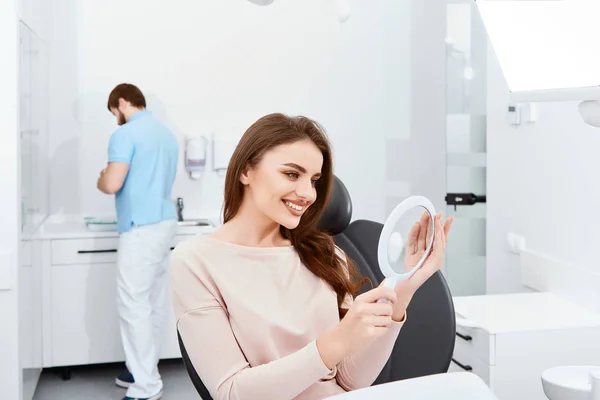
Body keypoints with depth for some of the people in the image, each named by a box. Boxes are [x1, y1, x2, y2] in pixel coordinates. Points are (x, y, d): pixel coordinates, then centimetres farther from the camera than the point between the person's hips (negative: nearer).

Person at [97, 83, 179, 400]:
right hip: (164, 222, 9)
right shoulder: (167, 133, 16)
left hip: (141, 228, -9)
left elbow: (113, 185, -17)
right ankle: (144, 370, 22)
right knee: (153, 303, 13)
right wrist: (113, 177, 26)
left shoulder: (125, 134, -11)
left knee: (133, 305, -5)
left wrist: (100, 180, 5)